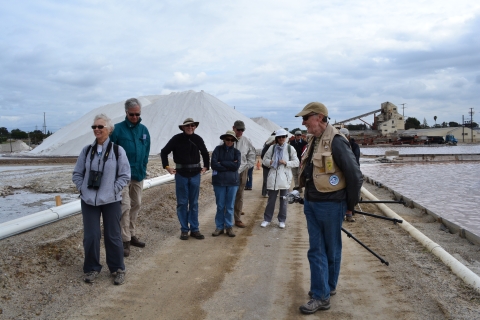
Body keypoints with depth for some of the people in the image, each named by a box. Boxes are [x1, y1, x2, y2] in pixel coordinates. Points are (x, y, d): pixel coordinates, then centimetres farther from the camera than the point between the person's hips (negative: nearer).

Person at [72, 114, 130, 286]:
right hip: (89, 201, 2)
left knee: (113, 236, 7)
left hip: (111, 201, -2)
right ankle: (92, 268, 24)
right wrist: (82, 189, -1)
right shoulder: (87, 150, 4)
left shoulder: (118, 150, -4)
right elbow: (77, 173, 10)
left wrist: (113, 190, -9)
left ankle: (117, 269, 22)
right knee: (90, 236, 6)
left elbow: (125, 175, -3)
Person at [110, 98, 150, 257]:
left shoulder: (144, 130, 6)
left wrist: (143, 168, 9)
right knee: (125, 206, -9)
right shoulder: (118, 129, -8)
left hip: (139, 174, 6)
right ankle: (125, 240, -2)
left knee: (136, 205, 14)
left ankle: (132, 235, 27)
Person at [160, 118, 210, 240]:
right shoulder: (177, 139, -7)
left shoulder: (198, 139, 1)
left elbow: (205, 154, 17)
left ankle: (194, 229, 16)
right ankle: (184, 229, 13)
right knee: (182, 203, 4)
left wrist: (206, 166, 11)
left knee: (194, 203, 8)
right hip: (181, 174, -2)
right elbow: (164, 152, 0)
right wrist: (167, 167, -5)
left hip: (195, 174, 2)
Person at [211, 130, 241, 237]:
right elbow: (213, 164, -10)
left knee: (230, 206, 7)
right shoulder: (218, 149, 2)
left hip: (232, 182, 1)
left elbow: (236, 166, -11)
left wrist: (221, 163, -10)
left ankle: (229, 226, 17)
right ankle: (219, 227, 16)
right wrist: (229, 166, -11)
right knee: (220, 206, 5)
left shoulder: (236, 152, 4)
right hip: (219, 181, -1)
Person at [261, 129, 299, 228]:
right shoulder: (272, 147, 4)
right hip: (273, 176, 1)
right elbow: (265, 159, 7)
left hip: (284, 177, 0)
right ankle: (267, 219, 18)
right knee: (271, 199, 6)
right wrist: (270, 162, -14)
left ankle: (281, 220, 19)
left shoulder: (290, 148, 1)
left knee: (283, 200, 8)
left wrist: (286, 163, -14)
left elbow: (296, 162, 1)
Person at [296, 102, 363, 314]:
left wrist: (351, 204, -6)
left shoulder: (336, 142, -18)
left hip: (330, 205, -8)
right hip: (311, 203, 8)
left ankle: (328, 287, 26)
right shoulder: (313, 140, 9)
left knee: (331, 249, 11)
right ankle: (321, 295, 20)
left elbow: (354, 175, -16)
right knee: (316, 251, 10)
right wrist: (307, 196, 15)